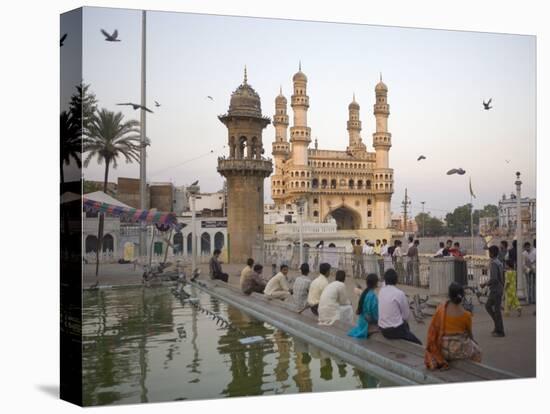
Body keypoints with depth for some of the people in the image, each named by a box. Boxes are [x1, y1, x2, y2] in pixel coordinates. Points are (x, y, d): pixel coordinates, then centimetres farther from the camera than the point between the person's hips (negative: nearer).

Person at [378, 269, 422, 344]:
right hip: (395, 330, -7)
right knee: (418, 344, 10)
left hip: (382, 329, 7)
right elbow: (406, 315, -8)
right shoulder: (399, 293, -17)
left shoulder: (381, 291, 1)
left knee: (405, 324, 31)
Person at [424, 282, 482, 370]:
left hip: (442, 349, 3)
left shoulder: (441, 308, -13)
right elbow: (469, 333, 0)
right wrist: (473, 342, 22)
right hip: (460, 350, -3)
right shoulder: (466, 315, -18)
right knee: (477, 351, 30)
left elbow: (433, 329, -4)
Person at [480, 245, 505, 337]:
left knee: (496, 309, -3)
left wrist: (485, 284, -12)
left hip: (495, 290, -10)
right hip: (498, 289, 10)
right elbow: (502, 276, 18)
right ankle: (498, 326, 19)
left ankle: (500, 331, 3)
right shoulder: (499, 263, 12)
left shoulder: (493, 264, -17)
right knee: (488, 306, 16)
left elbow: (493, 278, -24)